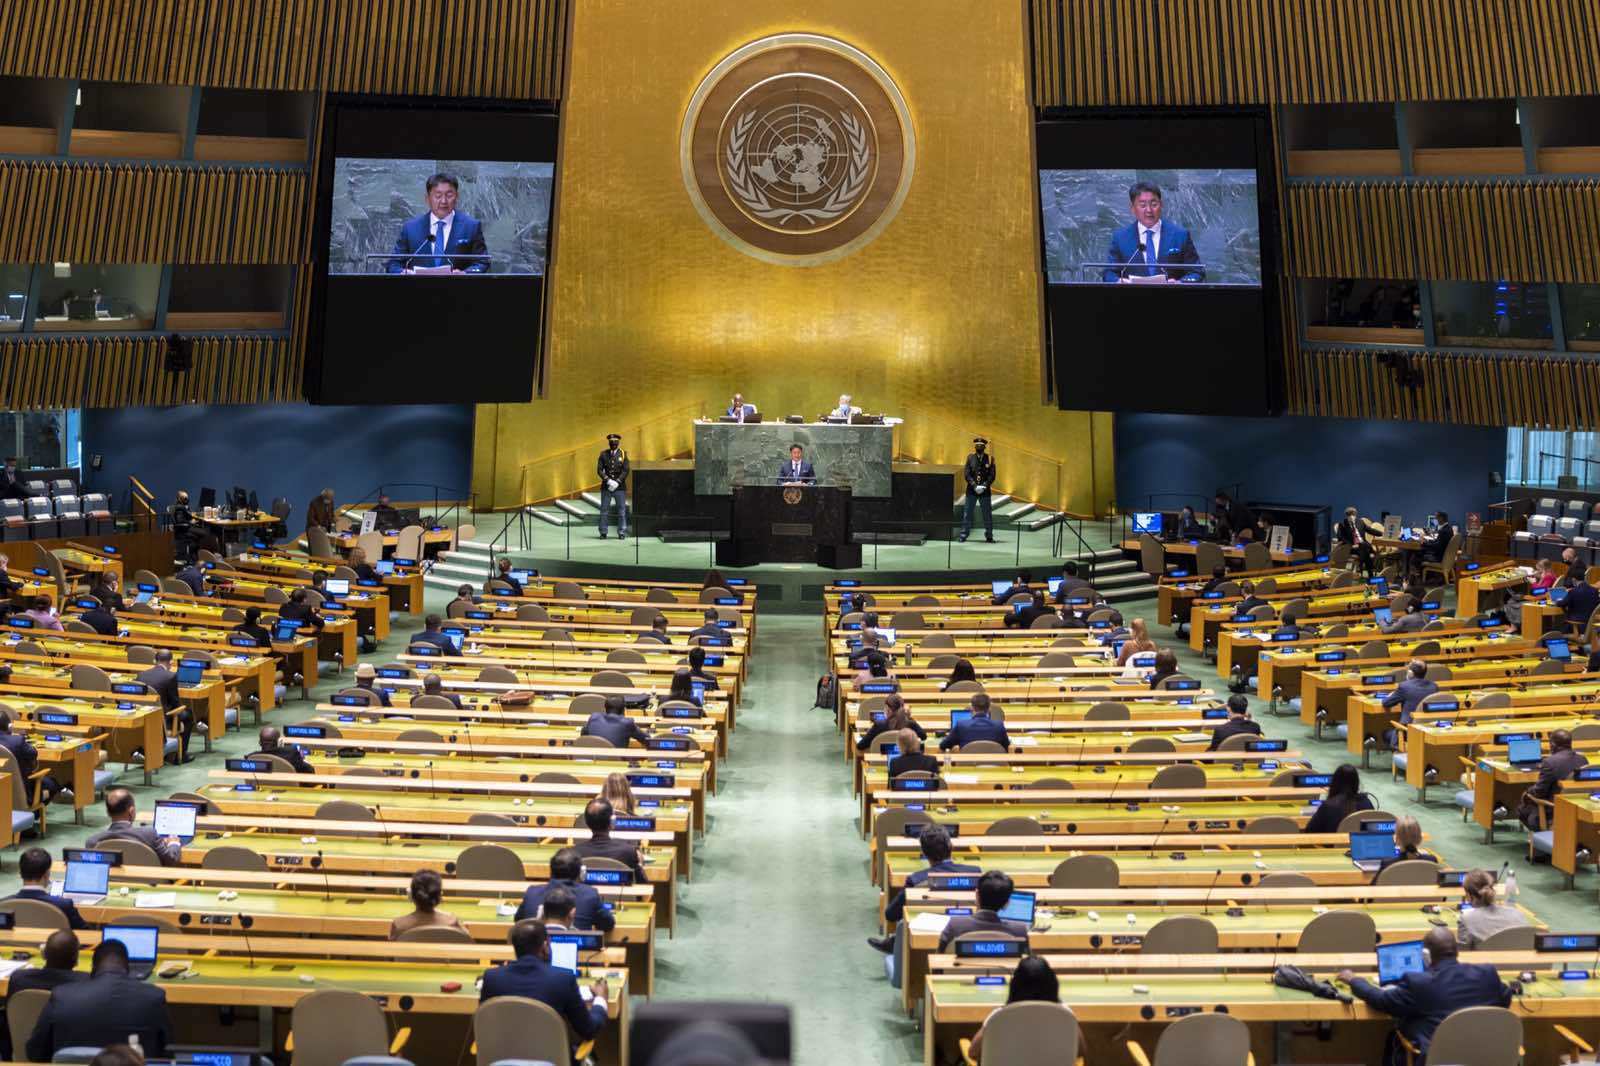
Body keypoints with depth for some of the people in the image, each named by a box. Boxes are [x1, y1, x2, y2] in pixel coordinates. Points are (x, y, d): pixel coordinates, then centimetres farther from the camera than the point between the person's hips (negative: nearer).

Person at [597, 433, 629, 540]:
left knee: (622, 510, 0)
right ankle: (603, 532, 10)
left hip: (620, 487, -1)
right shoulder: (603, 454, 5)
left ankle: (622, 533, 6)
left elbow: (625, 470, -3)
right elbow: (599, 469, -2)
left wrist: (617, 482, -14)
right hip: (606, 487, 1)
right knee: (604, 510, 3)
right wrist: (608, 480, -15)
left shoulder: (623, 454, 3)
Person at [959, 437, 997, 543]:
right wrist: (974, 485, -14)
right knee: (967, 513, 1)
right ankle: (964, 535, 7)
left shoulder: (990, 458, 3)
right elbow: (966, 473, -2)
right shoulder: (970, 458, 4)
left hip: (985, 491, 0)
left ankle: (989, 536, 13)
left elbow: (992, 475, -1)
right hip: (971, 490, 0)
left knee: (988, 514, 4)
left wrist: (984, 486, -14)